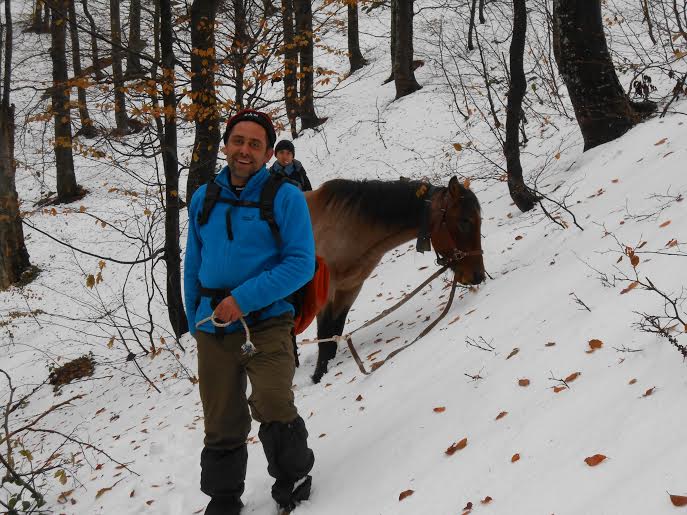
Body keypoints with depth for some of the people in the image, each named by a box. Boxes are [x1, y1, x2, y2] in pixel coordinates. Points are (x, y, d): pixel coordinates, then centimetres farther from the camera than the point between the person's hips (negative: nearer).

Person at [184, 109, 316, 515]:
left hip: (265, 322, -4)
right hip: (213, 327, 4)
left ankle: (293, 479, 6)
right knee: (222, 424, 10)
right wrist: (194, 320, 14)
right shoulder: (203, 199, 10)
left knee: (274, 408, -20)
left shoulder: (286, 197, -4)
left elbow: (301, 263, -11)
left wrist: (244, 299, -18)